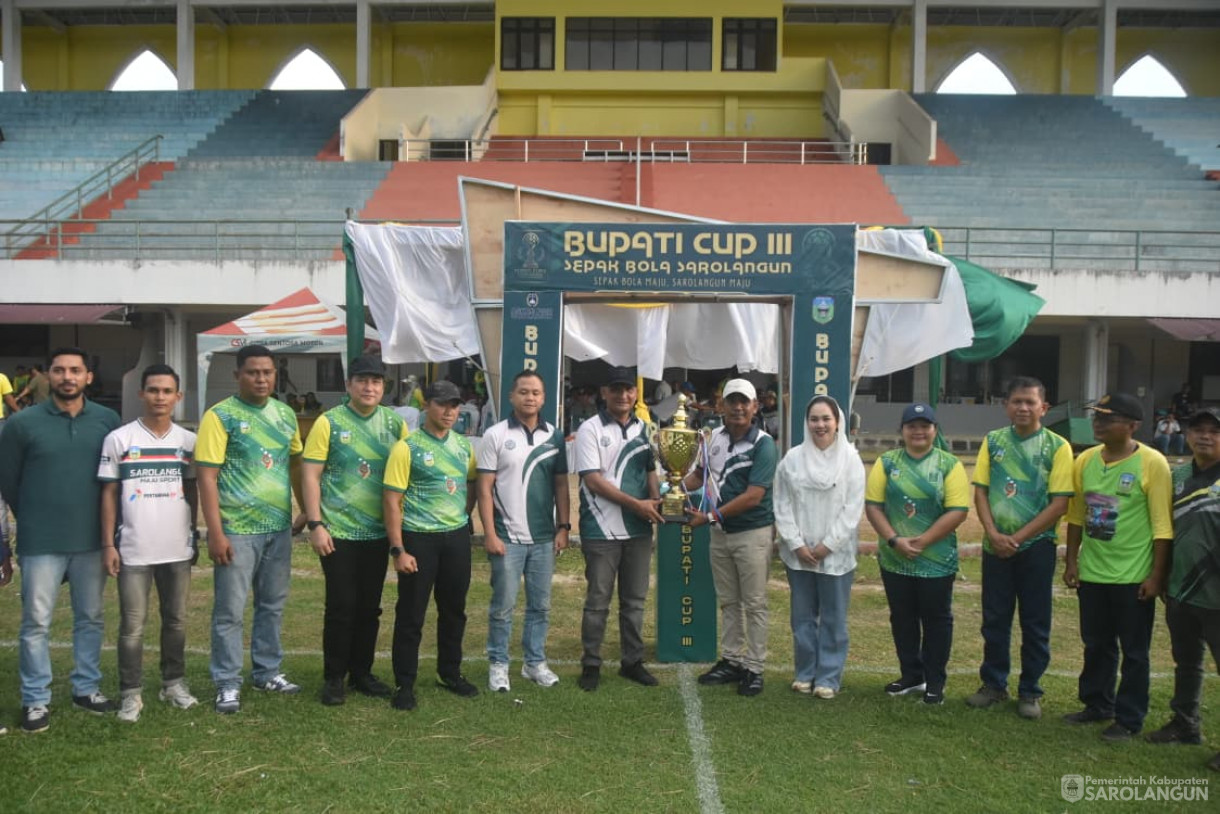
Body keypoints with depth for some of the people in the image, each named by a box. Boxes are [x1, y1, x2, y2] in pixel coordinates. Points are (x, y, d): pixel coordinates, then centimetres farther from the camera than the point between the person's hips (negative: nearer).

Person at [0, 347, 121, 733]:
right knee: (36, 622, 4)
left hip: (92, 540, 2)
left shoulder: (108, 420, -1)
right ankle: (35, 700, 17)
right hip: (41, 542, -2)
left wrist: (105, 523, 11)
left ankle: (87, 688, 27)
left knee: (91, 618, 13)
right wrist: (35, 520, 12)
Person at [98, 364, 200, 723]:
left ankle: (174, 682, 27)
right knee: (132, 626, 5)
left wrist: (194, 536, 11)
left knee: (176, 621, 13)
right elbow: (109, 494, -1)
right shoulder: (118, 439, -3)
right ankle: (131, 693, 16)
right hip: (134, 550, -3)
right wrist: (108, 544, -5)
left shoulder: (188, 440, 4)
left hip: (178, 549, 3)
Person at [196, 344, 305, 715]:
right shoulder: (221, 416, -10)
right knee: (230, 610, 3)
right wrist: (215, 533, -17)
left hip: (279, 528, 6)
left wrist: (309, 510, 14)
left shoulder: (285, 414, 8)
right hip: (237, 530, -6)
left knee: (273, 605, 16)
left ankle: (267, 671, 30)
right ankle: (228, 684, 16)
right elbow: (207, 477, -13)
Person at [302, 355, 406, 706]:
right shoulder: (329, 422, -6)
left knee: (370, 607, 12)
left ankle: (361, 672, 26)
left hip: (379, 532, 4)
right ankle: (334, 678, 17)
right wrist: (315, 524, -13)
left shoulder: (395, 423, 4)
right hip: (338, 532, -4)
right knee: (341, 607, 2)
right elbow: (310, 475, -7)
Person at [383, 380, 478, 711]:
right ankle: (404, 684, 16)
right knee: (411, 613, 3)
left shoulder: (464, 446, 6)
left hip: (457, 537, 5)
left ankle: (450, 672, 32)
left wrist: (462, 514, 9)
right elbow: (392, 500, -12)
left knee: (454, 609, 15)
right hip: (418, 538, -5)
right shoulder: (407, 447, -10)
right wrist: (398, 550, -16)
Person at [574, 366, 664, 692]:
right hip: (602, 530, -5)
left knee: (635, 600, 13)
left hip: (639, 530, 5)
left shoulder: (645, 429, 9)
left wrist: (657, 501, -6)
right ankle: (591, 665, 16)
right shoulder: (591, 429, -7)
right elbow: (593, 479, -13)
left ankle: (632, 661, 25)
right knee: (598, 601, 4)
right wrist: (636, 504, -17)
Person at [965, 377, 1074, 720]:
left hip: (1036, 546, -2)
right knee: (994, 619, 11)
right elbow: (980, 491, 3)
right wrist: (994, 534, -10)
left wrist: (1018, 537, -13)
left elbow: (1059, 504, -9)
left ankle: (1030, 692, 20)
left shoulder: (1057, 446, -5)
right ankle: (993, 684, 25)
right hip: (995, 545, 3)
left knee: (1035, 623, 7)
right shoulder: (993, 441, 4)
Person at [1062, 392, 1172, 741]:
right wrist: (1071, 561, 8)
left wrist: (1156, 575, -12)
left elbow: (1162, 525, -11)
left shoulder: (1152, 463, -12)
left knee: (1133, 651, 8)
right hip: (1092, 573, 5)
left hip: (1133, 576, -5)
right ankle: (1097, 705, 33)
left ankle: (1129, 719, 20)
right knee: (1096, 645, 17)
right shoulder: (1085, 460, 3)